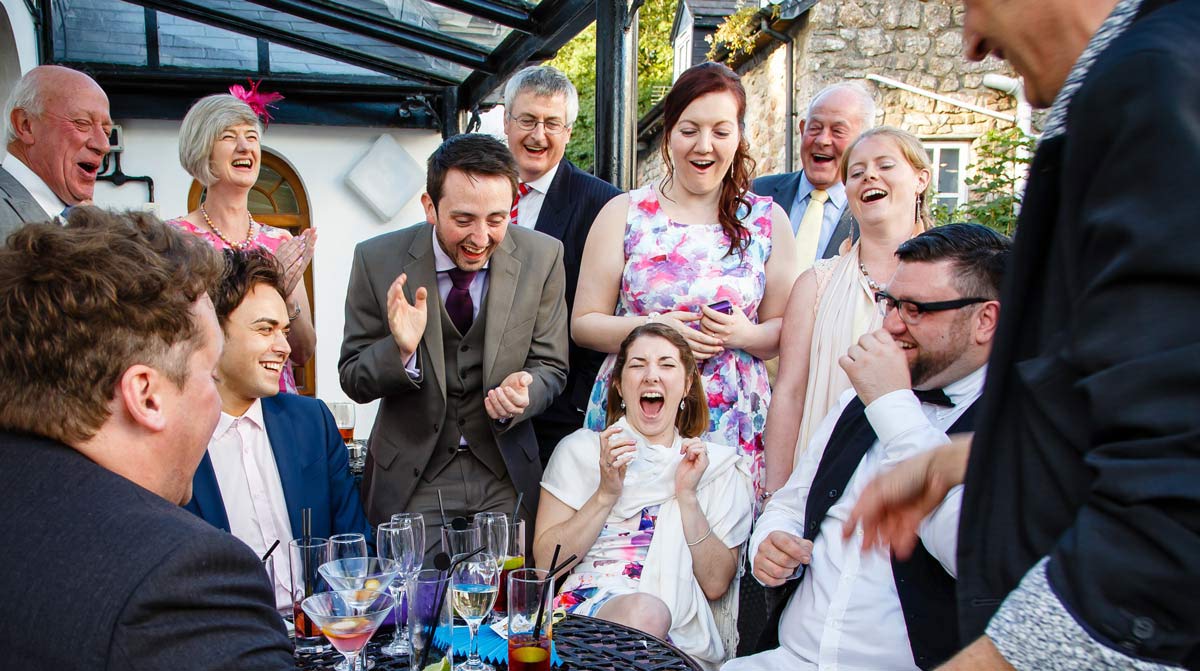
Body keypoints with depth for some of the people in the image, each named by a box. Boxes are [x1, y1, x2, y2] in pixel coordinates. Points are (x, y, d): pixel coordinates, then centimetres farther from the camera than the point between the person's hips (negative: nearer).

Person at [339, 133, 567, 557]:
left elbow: (550, 367, 0)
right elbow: (352, 380, -4)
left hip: (505, 476, 1)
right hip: (410, 478, -1)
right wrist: (401, 350, -25)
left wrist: (522, 391, -23)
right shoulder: (378, 260, -10)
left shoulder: (543, 257, -7)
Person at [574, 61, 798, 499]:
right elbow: (583, 322, 1)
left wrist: (745, 334, -14)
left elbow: (785, 331, 7)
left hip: (734, 426, 1)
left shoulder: (767, 220, 7)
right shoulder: (623, 213, 4)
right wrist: (652, 328, -15)